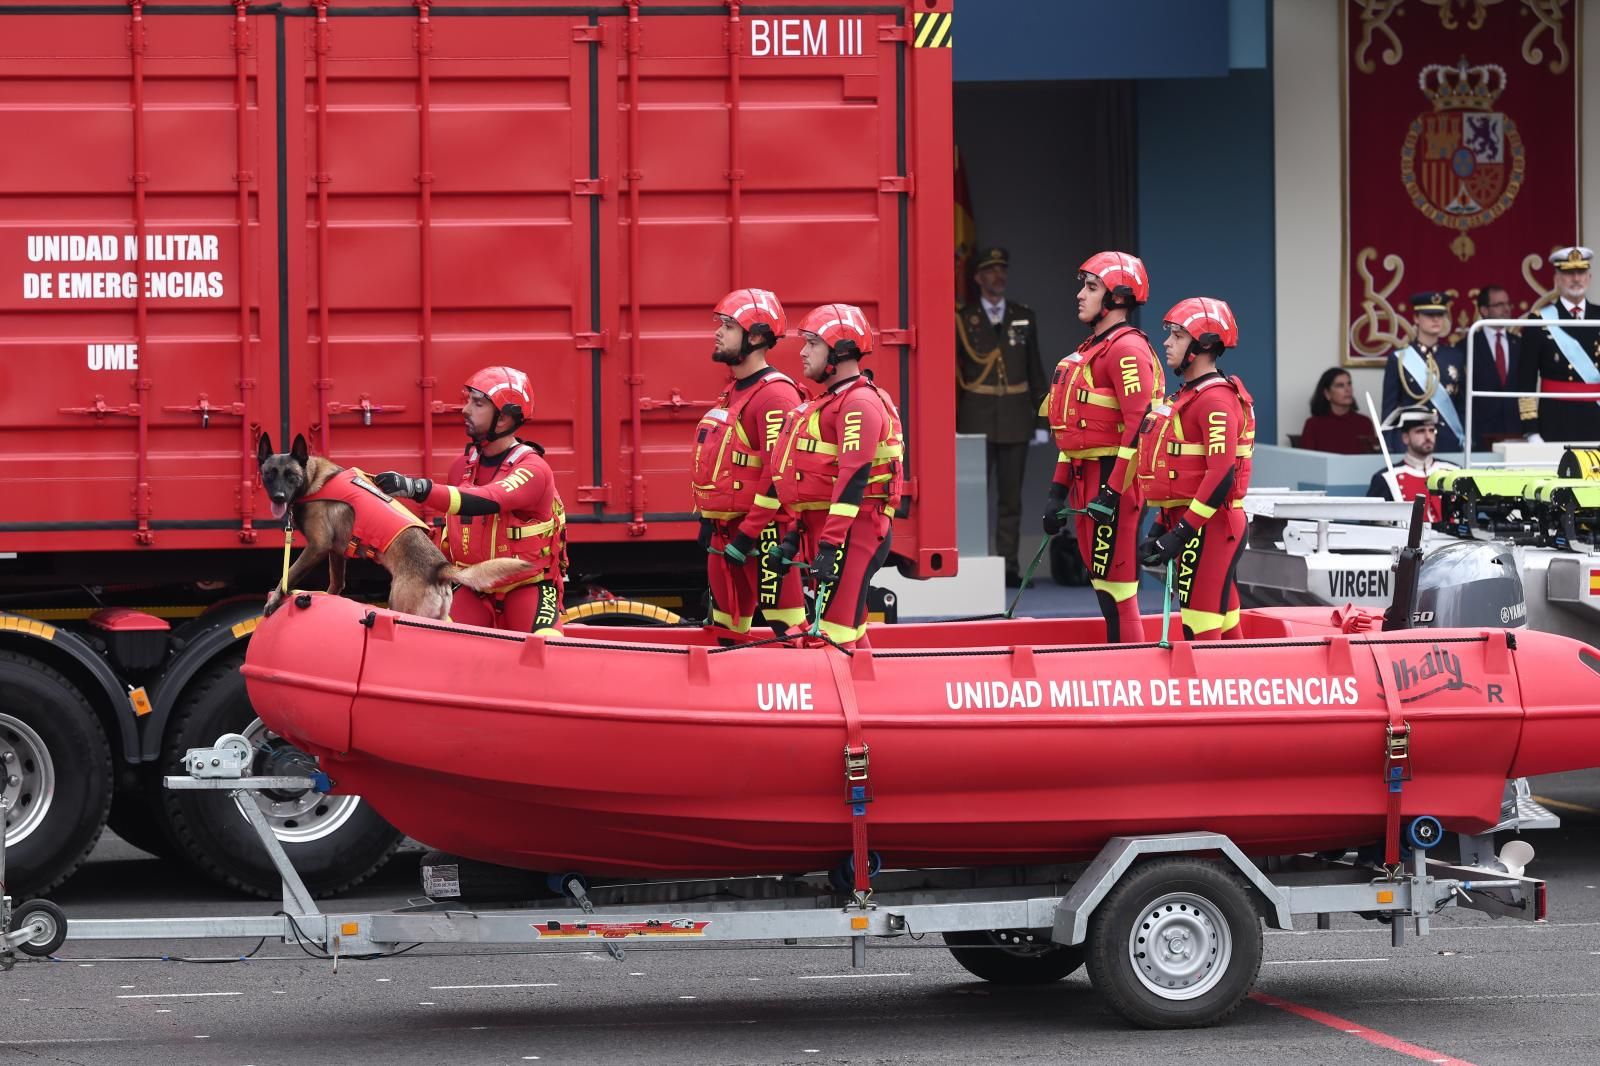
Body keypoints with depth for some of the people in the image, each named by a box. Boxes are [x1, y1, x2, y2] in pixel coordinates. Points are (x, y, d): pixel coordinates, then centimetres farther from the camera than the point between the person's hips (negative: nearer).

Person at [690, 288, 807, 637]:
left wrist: (748, 535, -21)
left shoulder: (774, 395, -15)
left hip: (764, 534, -10)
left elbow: (780, 474, -21)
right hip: (724, 532, 10)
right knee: (724, 635, 14)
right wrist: (708, 521, 17)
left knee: (786, 630, -9)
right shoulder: (732, 393, 17)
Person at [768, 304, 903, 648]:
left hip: (853, 530, -11)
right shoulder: (832, 401, 21)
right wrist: (798, 534, 20)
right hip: (826, 527, 11)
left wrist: (831, 545, -28)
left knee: (833, 631, -16)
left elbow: (854, 477, -23)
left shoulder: (859, 403, -13)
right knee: (848, 629, 13)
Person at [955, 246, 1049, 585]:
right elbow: (953, 369, 0)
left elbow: (1035, 369, 14)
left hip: (1015, 417, 3)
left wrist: (1042, 414, 8)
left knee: (1011, 496, 4)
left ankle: (1009, 566, 6)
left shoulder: (1025, 318, 13)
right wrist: (952, 420, -8)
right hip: (976, 418, -3)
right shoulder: (962, 319, 3)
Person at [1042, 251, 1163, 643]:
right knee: (1101, 578, 12)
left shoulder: (1127, 349, -12)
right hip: (1088, 478, 10)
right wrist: (1058, 490, 19)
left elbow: (1140, 423, -21)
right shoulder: (1092, 349, 20)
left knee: (1114, 582, -9)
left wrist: (1111, 492, -25)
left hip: (1114, 478, -10)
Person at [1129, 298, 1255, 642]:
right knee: (1222, 625, 12)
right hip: (1196, 525, 10)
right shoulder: (1188, 395, 18)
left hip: (1210, 526, -10)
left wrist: (1182, 532, -23)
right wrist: (1161, 529, 18)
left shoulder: (1216, 400, -14)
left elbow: (1222, 473, -23)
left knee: (1200, 628, -12)